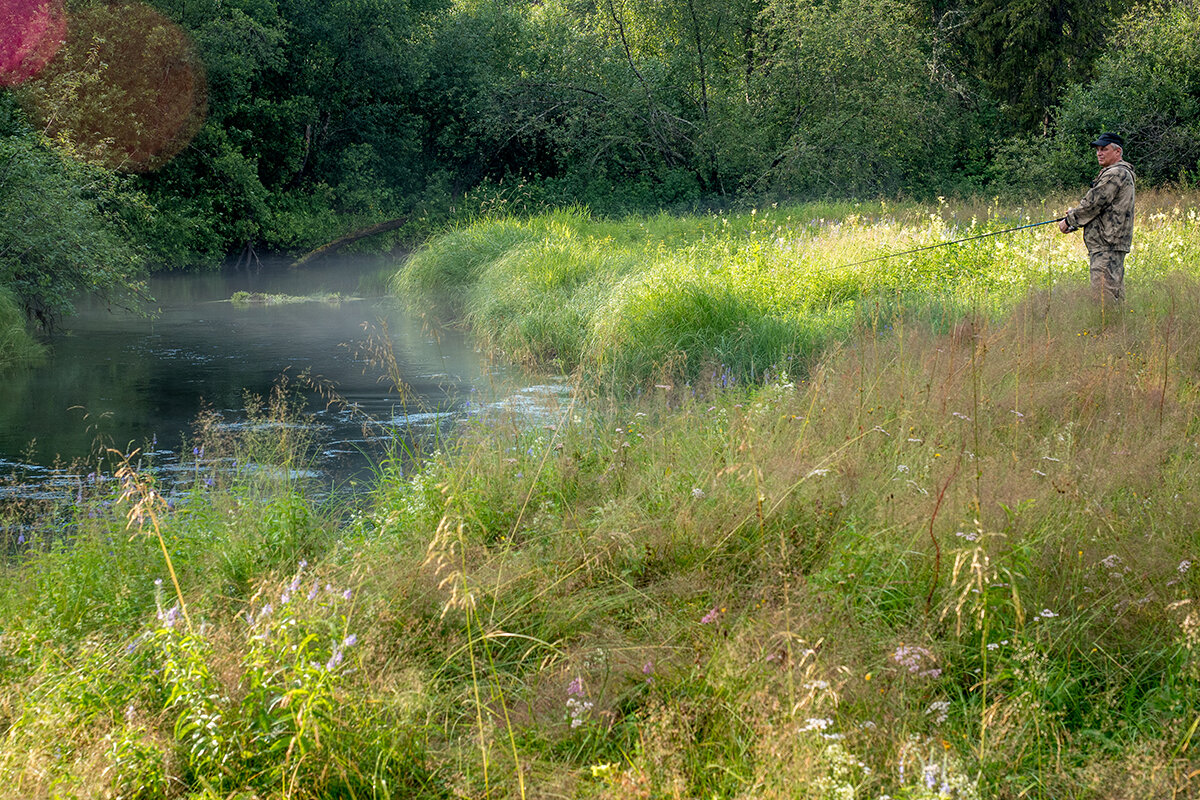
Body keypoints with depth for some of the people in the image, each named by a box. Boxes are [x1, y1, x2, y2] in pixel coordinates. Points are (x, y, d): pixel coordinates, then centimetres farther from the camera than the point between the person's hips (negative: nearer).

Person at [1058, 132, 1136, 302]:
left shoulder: (1116, 174, -11)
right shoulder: (1121, 173, 23)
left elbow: (1093, 203, -14)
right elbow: (1097, 207, 26)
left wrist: (1069, 220, -2)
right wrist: (1074, 225, 16)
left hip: (1107, 245, -11)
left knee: (1103, 294, -15)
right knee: (1115, 295, 11)